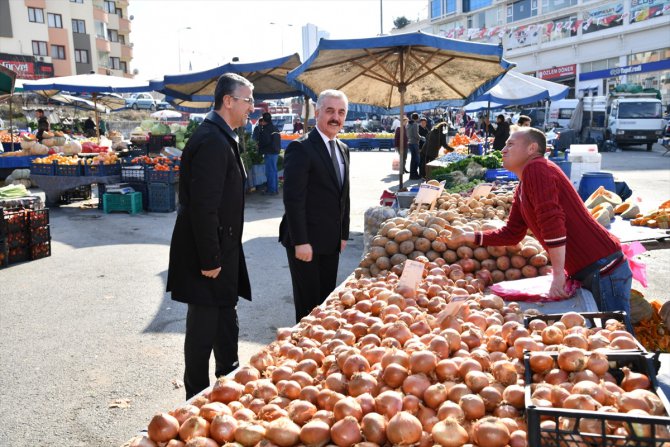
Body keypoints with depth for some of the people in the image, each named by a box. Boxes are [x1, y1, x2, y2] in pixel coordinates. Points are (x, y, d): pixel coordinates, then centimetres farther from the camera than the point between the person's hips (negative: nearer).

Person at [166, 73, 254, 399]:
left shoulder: (223, 138, 11)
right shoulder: (212, 141, -21)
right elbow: (203, 207, -25)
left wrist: (221, 254, 18)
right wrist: (209, 259, -22)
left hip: (222, 249, 10)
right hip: (209, 253, -10)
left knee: (226, 321, 21)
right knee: (203, 325, 5)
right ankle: (198, 396, 21)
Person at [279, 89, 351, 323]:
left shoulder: (343, 149, 12)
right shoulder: (301, 148, -14)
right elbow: (293, 198, -19)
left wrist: (344, 233, 15)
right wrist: (300, 242, -21)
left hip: (331, 241, 7)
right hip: (306, 240, -7)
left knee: (327, 298, 15)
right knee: (308, 303, 4)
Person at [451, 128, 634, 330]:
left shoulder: (536, 169, -14)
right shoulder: (521, 190, 15)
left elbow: (552, 221, -24)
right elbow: (511, 234, 23)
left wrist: (558, 275, -24)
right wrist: (473, 237, 16)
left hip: (602, 268, -9)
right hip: (585, 273, 9)